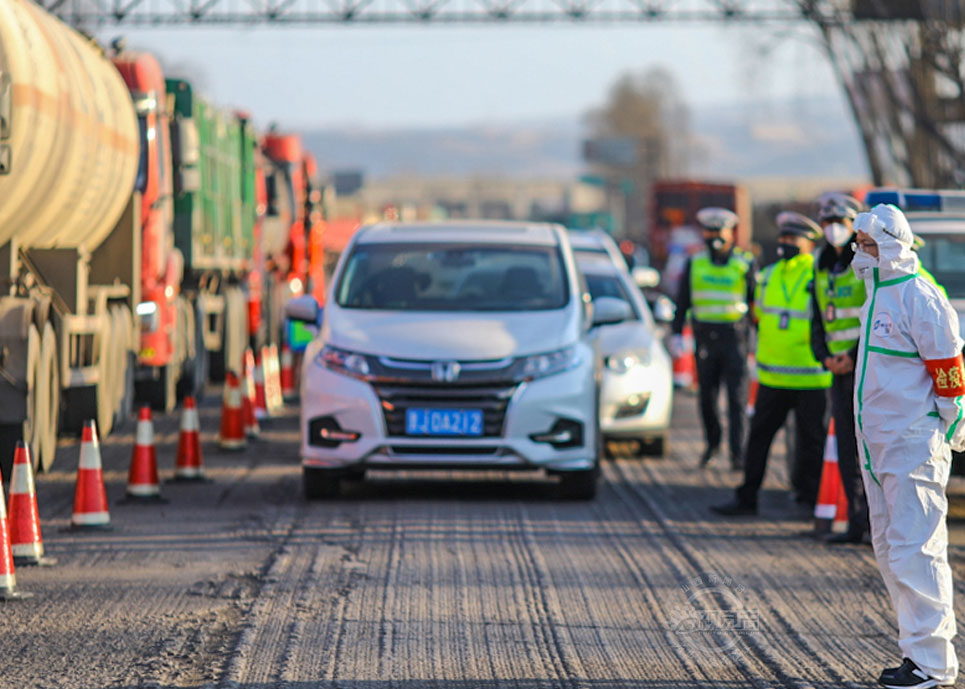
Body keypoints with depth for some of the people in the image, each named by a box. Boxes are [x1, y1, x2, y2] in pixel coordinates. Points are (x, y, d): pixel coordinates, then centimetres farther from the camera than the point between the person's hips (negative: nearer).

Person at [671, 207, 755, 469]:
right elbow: (683, 301, 14)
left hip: (734, 339, -3)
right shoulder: (695, 263, 10)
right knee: (707, 396, 7)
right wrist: (676, 333, 5)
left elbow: (756, 301, 7)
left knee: (736, 397, -7)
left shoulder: (745, 263, 3)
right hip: (705, 337, 3)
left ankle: (737, 453, -6)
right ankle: (712, 442, 27)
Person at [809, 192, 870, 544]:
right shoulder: (823, 269, 16)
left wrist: (855, 356, -15)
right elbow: (818, 320, 21)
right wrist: (825, 356, 4)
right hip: (840, 370, 7)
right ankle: (857, 522, 10)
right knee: (846, 447, 6)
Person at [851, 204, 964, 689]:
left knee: (914, 551, -10)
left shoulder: (919, 298, -14)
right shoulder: (877, 296, 15)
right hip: (877, 446, 10)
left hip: (913, 445, -10)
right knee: (890, 551, 12)